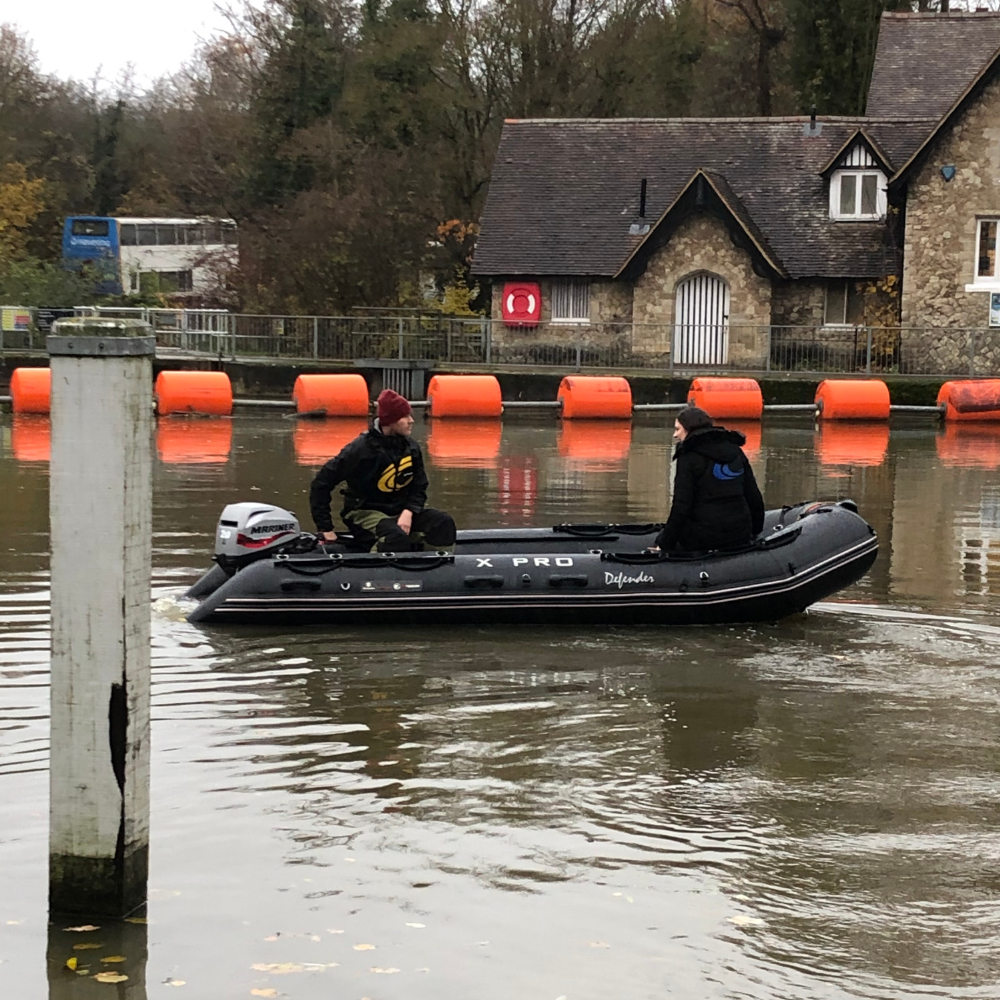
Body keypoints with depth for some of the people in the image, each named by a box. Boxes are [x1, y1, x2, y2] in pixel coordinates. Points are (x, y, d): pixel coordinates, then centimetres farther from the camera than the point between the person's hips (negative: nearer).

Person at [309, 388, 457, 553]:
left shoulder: (411, 447, 1)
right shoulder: (361, 448, -16)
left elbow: (419, 488, 9)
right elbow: (321, 483, -13)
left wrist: (408, 512, -13)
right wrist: (325, 528, -14)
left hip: (401, 510, 6)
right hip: (365, 513, -6)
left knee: (443, 523, -16)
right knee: (396, 536, -37)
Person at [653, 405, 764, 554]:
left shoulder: (689, 457, -7)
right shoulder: (735, 451, 12)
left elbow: (681, 506, -12)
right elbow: (754, 496, 14)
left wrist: (665, 543, -6)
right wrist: (754, 532, 26)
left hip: (705, 537, -7)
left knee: (662, 539, 16)